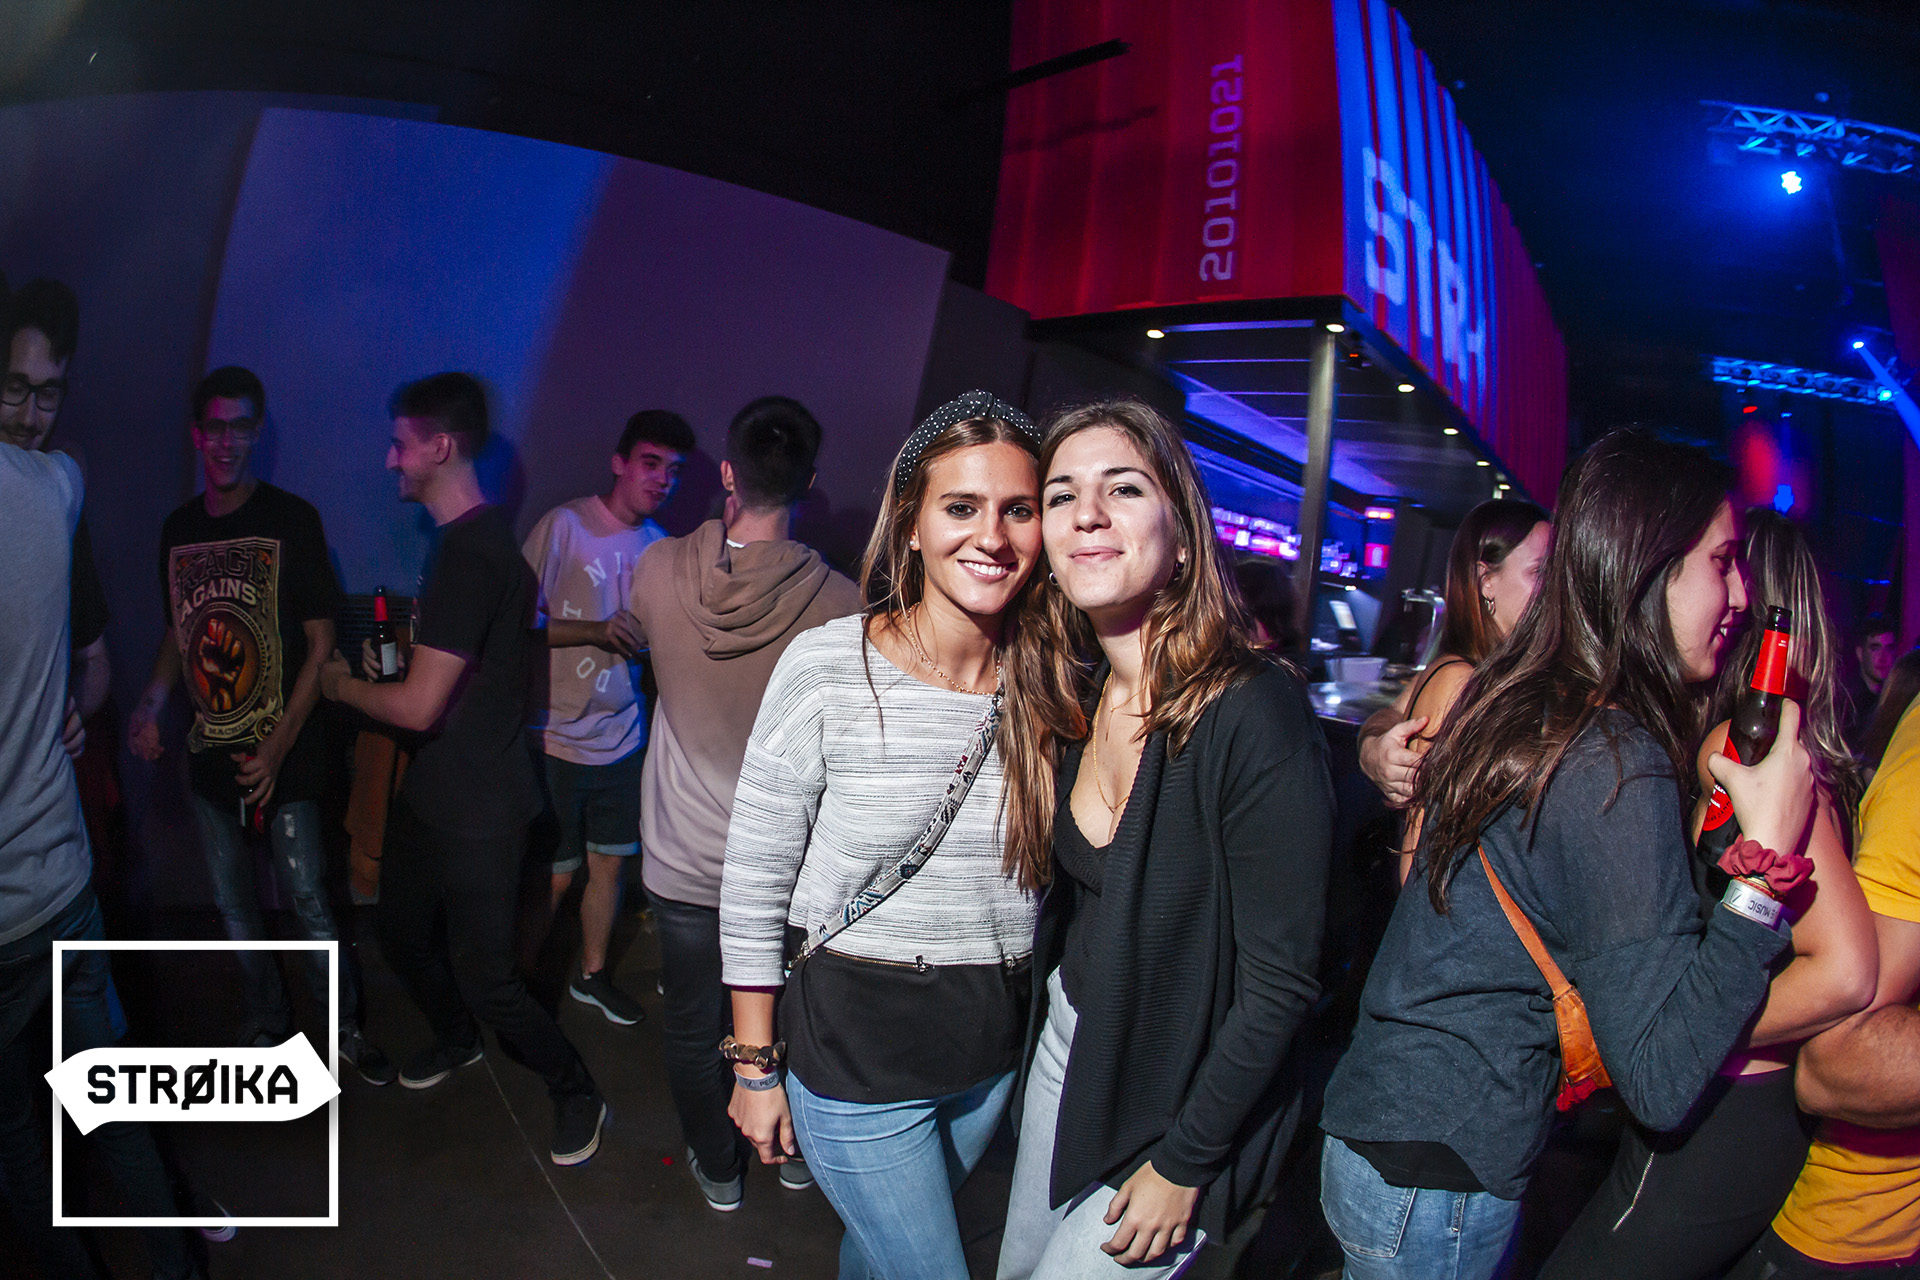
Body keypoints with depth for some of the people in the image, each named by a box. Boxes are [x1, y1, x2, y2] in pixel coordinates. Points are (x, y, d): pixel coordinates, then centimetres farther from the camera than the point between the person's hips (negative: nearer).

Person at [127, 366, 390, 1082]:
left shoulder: (290, 520, -7)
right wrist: (151, 704, 0)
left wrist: (279, 746, -14)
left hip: (282, 758, -5)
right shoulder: (179, 529, 8)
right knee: (233, 904, 14)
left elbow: (321, 645, -8)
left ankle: (344, 1025, 17)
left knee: (309, 902, -2)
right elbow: (180, 633, 19)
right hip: (209, 754, 5)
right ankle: (267, 1021, 32)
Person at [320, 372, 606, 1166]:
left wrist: (341, 685, -8)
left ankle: (576, 1095, 18)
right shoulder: (475, 538, 8)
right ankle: (456, 1039, 47)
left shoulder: (470, 554, -25)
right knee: (402, 933, 23)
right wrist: (386, 664, 10)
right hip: (433, 793, 10)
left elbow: (419, 705, -25)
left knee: (484, 975, -1)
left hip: (479, 810, -10)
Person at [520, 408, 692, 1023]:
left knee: (610, 862, 16)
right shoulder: (564, 526, -11)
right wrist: (596, 631, -24)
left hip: (623, 738, 5)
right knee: (553, 876, 3)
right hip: (558, 738, -5)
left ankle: (591, 974, 36)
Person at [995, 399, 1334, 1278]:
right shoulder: (1076, 699, -5)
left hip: (1184, 1097, -6)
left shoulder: (1252, 715, -27)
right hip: (1068, 1042, 7)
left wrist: (1183, 1163, -15)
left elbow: (1281, 983, -22)